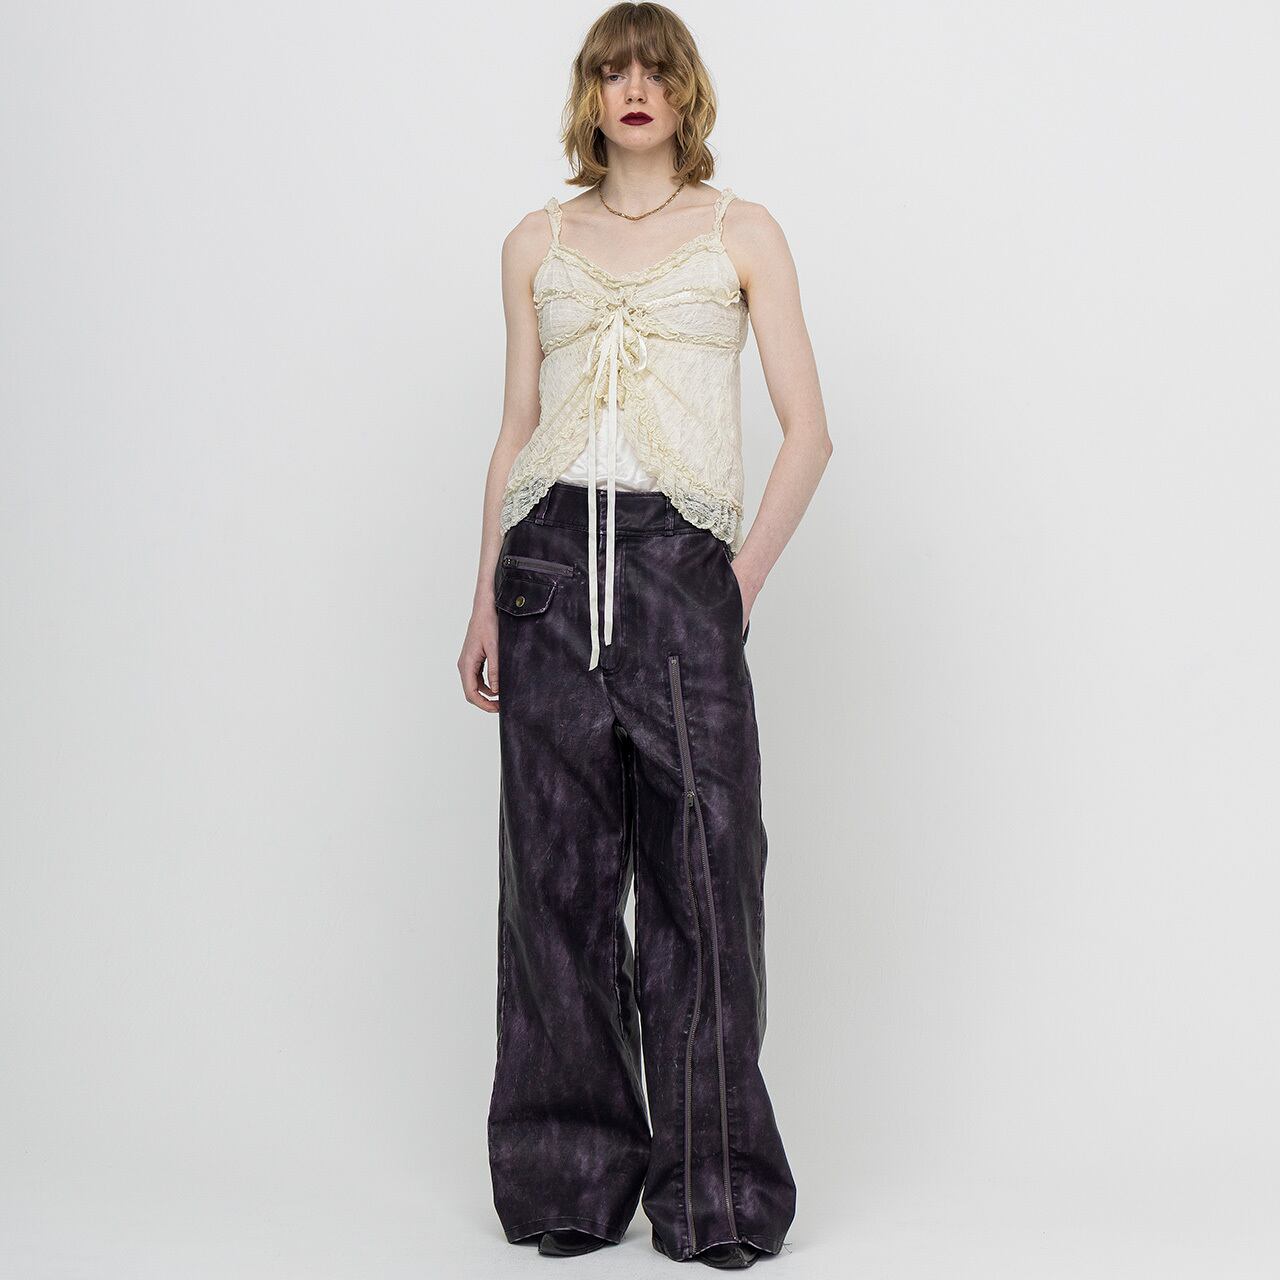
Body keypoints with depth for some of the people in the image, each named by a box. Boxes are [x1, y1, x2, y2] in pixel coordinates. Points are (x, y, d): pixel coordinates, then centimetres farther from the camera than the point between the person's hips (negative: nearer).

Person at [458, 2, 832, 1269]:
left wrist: (747, 574, -5)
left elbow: (808, 430, 6)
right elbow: (516, 427, 17)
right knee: (557, 867, 2)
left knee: (702, 868, -5)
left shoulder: (742, 234, 10)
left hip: (682, 556, -2)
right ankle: (571, 1172, 13)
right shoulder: (536, 245, 17)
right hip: (551, 557, 2)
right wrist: (484, 598, 11)